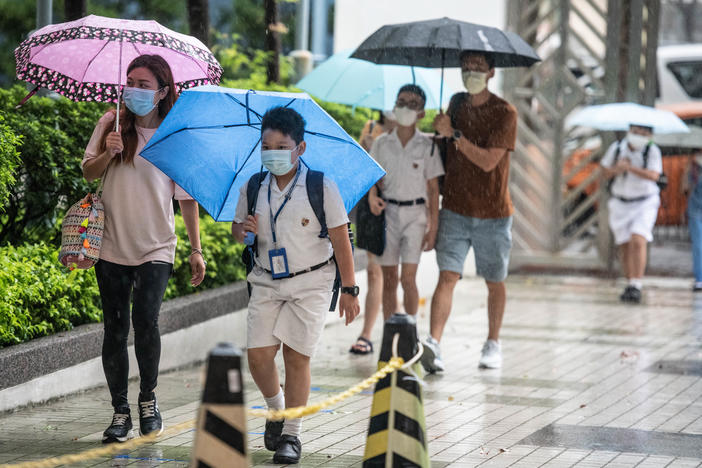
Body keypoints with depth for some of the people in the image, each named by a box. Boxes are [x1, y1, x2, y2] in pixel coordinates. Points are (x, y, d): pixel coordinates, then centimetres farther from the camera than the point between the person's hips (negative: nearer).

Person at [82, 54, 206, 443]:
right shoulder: (112, 123, 2)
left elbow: (187, 197, 3)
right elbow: (88, 172, 6)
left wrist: (196, 250, 2)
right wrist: (107, 154, -15)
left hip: (156, 247, -2)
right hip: (112, 245, 2)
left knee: (145, 317, -18)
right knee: (115, 328, 1)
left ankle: (148, 399, 4)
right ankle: (120, 410, 14)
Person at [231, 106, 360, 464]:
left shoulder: (321, 187, -9)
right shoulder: (253, 189, 2)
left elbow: (340, 241, -5)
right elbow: (237, 230, 16)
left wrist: (349, 290, -5)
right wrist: (242, 229, -10)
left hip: (310, 283, -3)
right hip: (267, 283, 4)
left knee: (296, 357, -5)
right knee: (258, 354, -5)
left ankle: (291, 435, 5)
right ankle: (276, 409, 24)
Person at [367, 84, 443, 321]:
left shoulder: (427, 146, -2)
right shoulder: (382, 143, 4)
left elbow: (433, 189, 0)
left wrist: (433, 227, -3)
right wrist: (372, 197, -15)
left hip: (415, 214, -2)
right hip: (388, 212, 2)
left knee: (408, 279, -10)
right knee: (389, 279, 4)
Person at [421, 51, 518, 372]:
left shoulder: (505, 113, -8)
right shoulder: (456, 104, 8)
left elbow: (488, 161, -19)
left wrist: (453, 134, -21)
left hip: (492, 213, -2)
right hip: (455, 208, 2)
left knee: (494, 282, 11)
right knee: (447, 276, -12)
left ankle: (493, 344, 27)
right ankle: (433, 343, -24)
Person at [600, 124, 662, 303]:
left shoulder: (652, 151, -12)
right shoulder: (616, 148, -2)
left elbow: (654, 175, -25)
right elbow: (605, 173, 3)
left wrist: (630, 167, -34)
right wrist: (616, 169, -19)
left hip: (644, 203, -3)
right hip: (620, 204, 3)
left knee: (638, 241, -20)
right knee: (624, 246, 5)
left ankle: (636, 286, -19)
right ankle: (630, 284, 21)